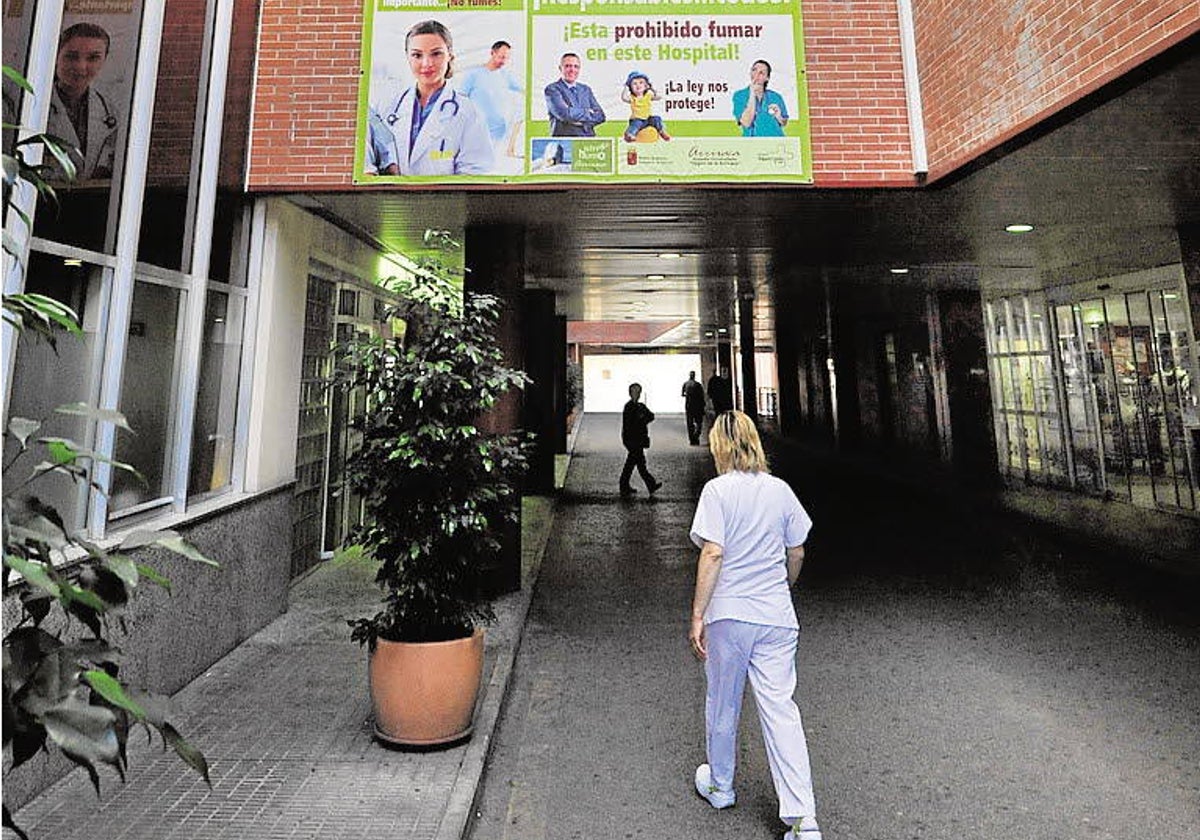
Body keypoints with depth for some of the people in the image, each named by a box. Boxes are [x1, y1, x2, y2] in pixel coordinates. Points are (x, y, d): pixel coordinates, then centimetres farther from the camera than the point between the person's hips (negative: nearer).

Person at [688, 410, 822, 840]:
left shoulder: (718, 490, -10)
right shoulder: (781, 489, 3)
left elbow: (713, 553, -17)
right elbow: (797, 553, 9)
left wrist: (697, 615, -12)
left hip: (728, 614, -3)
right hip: (776, 616, 3)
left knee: (722, 704, 16)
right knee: (780, 708, 8)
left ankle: (719, 786, 37)